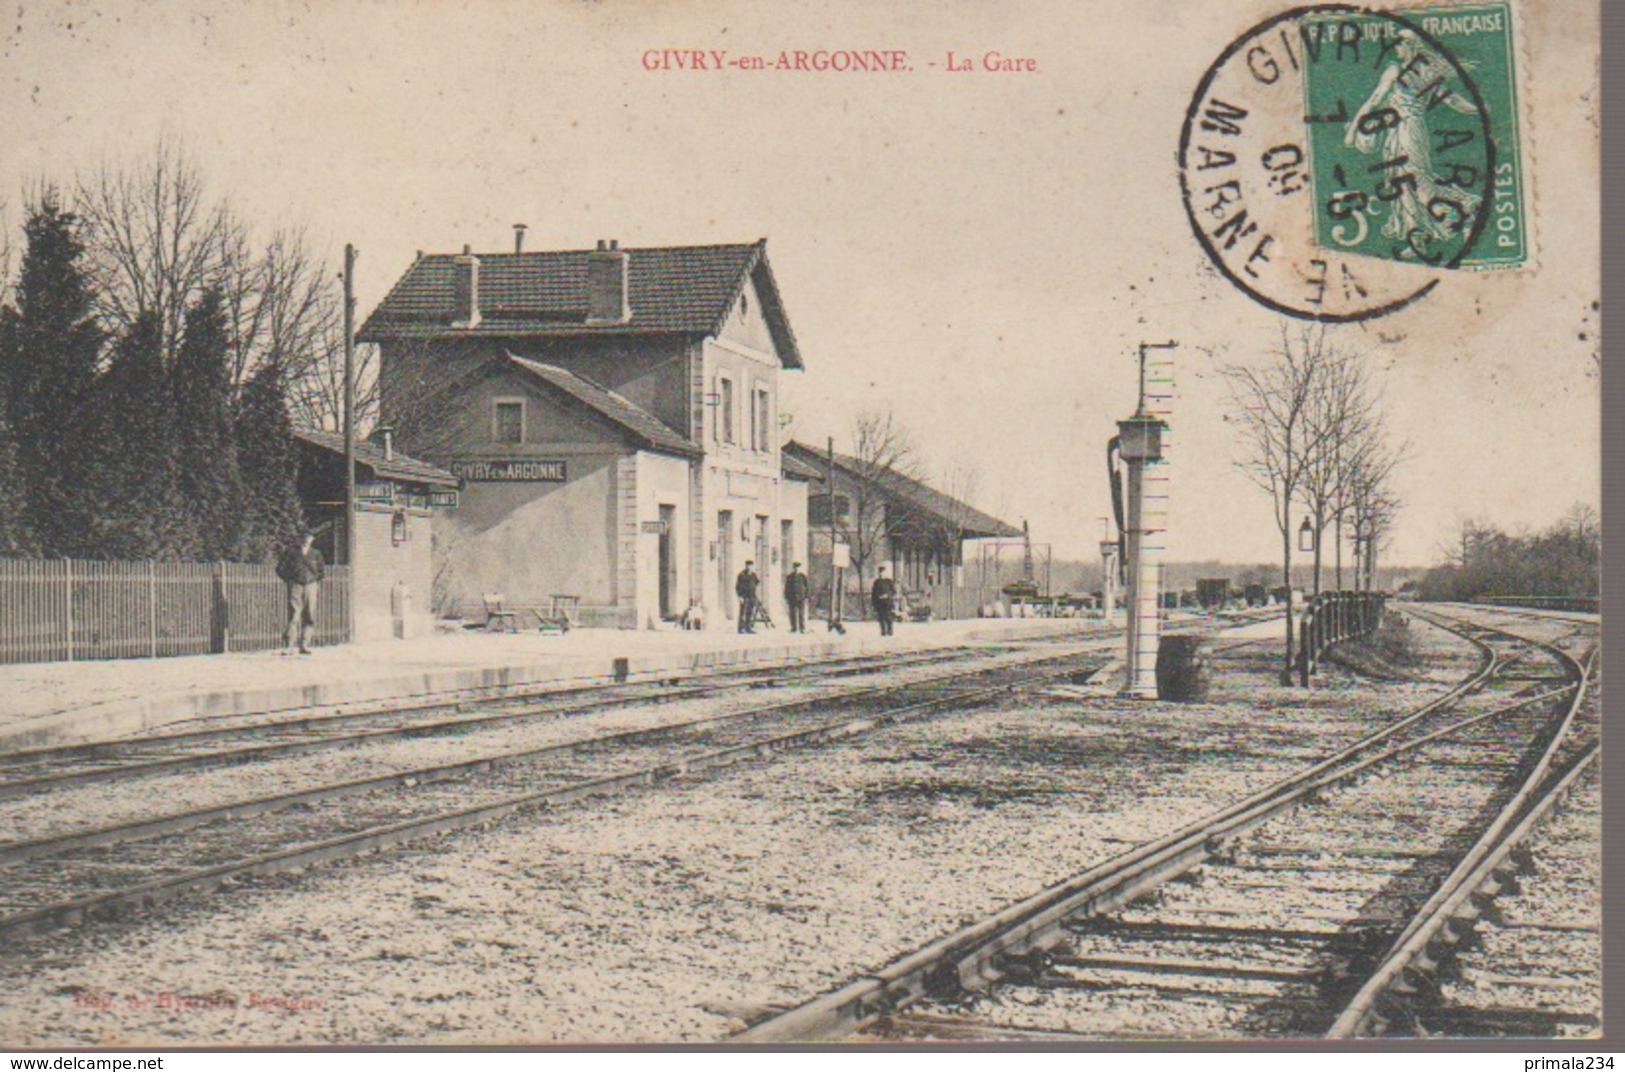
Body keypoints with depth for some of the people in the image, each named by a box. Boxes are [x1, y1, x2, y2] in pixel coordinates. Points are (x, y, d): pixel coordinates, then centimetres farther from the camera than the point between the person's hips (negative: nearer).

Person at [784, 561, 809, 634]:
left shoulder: (803, 576, 4)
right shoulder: (789, 577, 8)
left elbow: (806, 587, 6)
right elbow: (786, 588, 10)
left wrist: (806, 597, 0)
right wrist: (786, 598, 5)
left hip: (801, 598, -1)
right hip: (792, 598, 1)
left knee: (801, 614, -4)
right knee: (793, 614, 1)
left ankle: (802, 628, -1)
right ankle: (794, 628, 6)